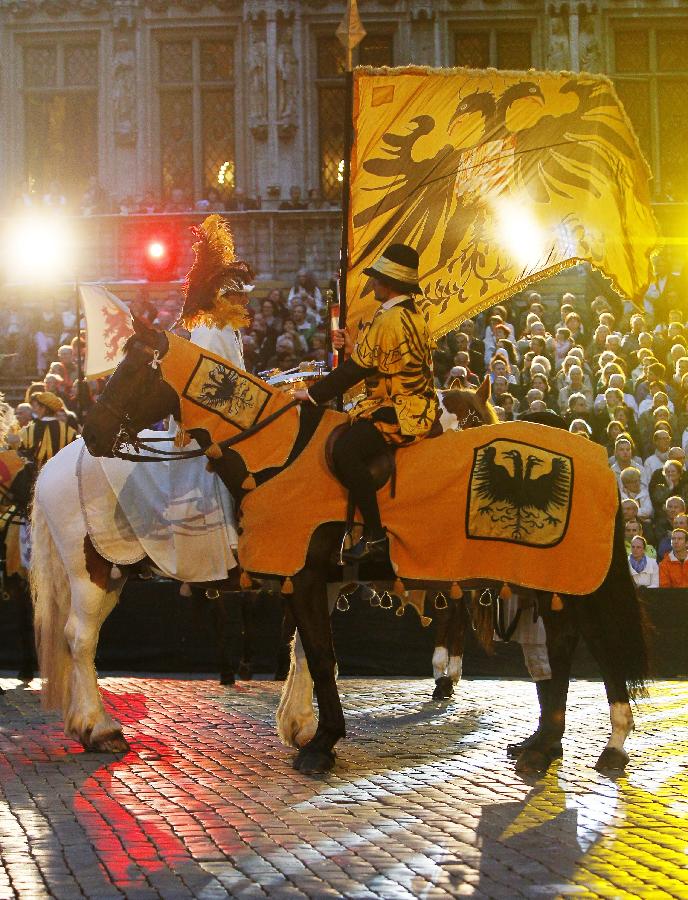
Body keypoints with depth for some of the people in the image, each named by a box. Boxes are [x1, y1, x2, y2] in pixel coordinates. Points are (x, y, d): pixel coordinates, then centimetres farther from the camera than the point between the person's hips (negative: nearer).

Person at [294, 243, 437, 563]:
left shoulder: (388, 319, -17)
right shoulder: (414, 314, 13)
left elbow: (358, 368, -17)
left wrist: (313, 393, -11)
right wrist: (354, 343, 18)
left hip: (400, 413, -11)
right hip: (419, 405, 11)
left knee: (345, 450, -23)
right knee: (341, 429, 17)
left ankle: (375, 535, -19)